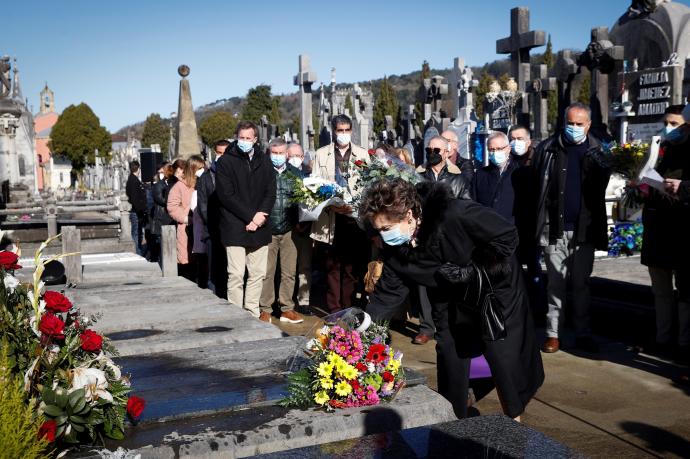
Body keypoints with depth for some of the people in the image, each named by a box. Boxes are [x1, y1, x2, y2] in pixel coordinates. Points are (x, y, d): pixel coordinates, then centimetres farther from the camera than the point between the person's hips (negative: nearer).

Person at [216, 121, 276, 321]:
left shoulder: (264, 160, 12)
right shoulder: (225, 162, 0)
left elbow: (271, 192, 9)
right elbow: (226, 195, -7)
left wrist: (260, 215, -8)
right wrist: (251, 216, -12)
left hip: (260, 228, 4)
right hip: (235, 228, -4)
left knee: (258, 273, 7)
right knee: (236, 275, -6)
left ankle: (252, 312, 17)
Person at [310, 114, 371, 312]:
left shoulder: (362, 154, 10)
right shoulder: (321, 154, 9)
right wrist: (330, 204, -12)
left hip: (355, 216, 0)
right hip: (331, 218, 0)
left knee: (352, 266, 3)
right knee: (333, 266, 4)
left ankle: (347, 309, 11)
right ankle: (334, 310, 11)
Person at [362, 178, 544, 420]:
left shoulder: (456, 214, -36)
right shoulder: (395, 249, -16)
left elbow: (508, 236, -26)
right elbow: (387, 293, -7)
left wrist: (472, 270, -27)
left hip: (496, 290, -5)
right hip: (451, 303, 5)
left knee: (505, 359, 0)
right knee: (449, 362, 6)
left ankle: (515, 421, 25)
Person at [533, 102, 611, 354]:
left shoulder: (597, 151, 5)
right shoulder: (548, 148, -1)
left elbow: (603, 186, 10)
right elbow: (536, 185, -1)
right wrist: (539, 221, -6)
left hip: (585, 229, 1)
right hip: (555, 228, -1)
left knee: (581, 283, 10)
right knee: (556, 283, 5)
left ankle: (583, 334, 19)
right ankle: (553, 333, 13)